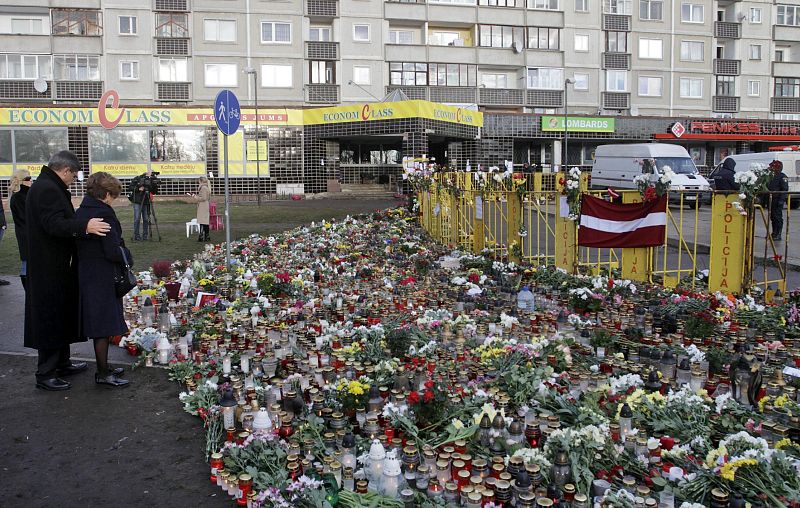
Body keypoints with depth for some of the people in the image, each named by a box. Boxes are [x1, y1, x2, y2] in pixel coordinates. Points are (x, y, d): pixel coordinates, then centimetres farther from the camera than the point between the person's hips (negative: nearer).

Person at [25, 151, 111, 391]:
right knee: (51, 318, -4)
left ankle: (62, 363, 31)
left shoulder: (48, 187, 15)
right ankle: (45, 374, 4)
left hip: (56, 265, 11)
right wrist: (84, 226, -39)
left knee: (62, 315, 19)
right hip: (50, 269, -11)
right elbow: (54, 224, -30)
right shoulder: (47, 189, -19)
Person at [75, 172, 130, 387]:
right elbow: (112, 250, -22)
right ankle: (103, 374, 10)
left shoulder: (80, 212, 8)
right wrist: (127, 255, -2)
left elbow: (79, 243, 15)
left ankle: (103, 368, 28)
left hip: (85, 275, 9)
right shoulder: (104, 213, -19)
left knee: (99, 326, 17)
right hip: (103, 278, -9)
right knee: (104, 327, 1)